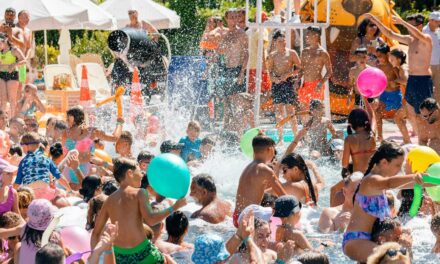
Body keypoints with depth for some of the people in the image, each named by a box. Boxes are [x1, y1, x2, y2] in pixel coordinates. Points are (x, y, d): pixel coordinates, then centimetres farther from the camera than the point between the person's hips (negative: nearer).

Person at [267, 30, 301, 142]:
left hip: (289, 82, -3)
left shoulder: (291, 53, 0)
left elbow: (299, 67, -1)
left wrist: (287, 75, -12)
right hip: (277, 83, 3)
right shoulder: (272, 56, 8)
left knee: (290, 110, -10)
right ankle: (280, 138, 9)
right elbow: (269, 71, 10)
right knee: (278, 111, 4)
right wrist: (274, 78, -11)